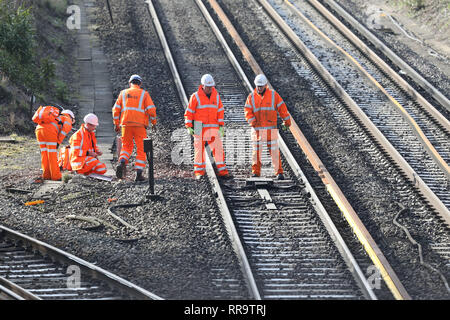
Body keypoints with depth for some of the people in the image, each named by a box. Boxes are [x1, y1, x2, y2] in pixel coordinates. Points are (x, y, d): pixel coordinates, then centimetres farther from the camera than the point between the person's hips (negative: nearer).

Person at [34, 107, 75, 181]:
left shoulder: (57, 117, 40)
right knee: (52, 154, -1)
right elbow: (65, 130, -1)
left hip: (39, 128, 7)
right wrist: (58, 142, -2)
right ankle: (56, 176, 1)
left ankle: (46, 175, 16)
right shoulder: (68, 119, 20)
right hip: (49, 131, -7)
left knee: (44, 153, 14)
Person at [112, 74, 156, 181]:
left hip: (126, 125, 2)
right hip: (140, 125, -2)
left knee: (126, 147, 18)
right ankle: (139, 174, -1)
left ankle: (121, 163, -10)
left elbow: (116, 109, 7)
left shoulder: (123, 93, 11)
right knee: (141, 150, 6)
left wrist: (116, 124, 13)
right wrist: (153, 122, 8)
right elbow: (151, 109, -4)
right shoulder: (144, 94, 4)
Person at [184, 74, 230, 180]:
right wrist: (189, 127, -8)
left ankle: (222, 171, 3)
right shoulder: (196, 97, -3)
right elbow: (189, 112, 0)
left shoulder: (216, 96, 7)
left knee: (218, 148, -2)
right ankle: (199, 172, 6)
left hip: (213, 128, 3)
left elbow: (220, 111, 11)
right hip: (199, 128, -3)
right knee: (199, 149, 0)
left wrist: (221, 126, 3)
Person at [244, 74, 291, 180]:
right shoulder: (251, 97, 4)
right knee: (256, 151, 3)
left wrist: (286, 121, 9)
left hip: (271, 128, -1)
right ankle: (255, 172, 10)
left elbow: (282, 108, 7)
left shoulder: (273, 95, 3)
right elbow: (247, 111, -2)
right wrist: (252, 121, -16)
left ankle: (279, 172, -2)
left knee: (274, 151, -4)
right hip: (257, 129, 1)